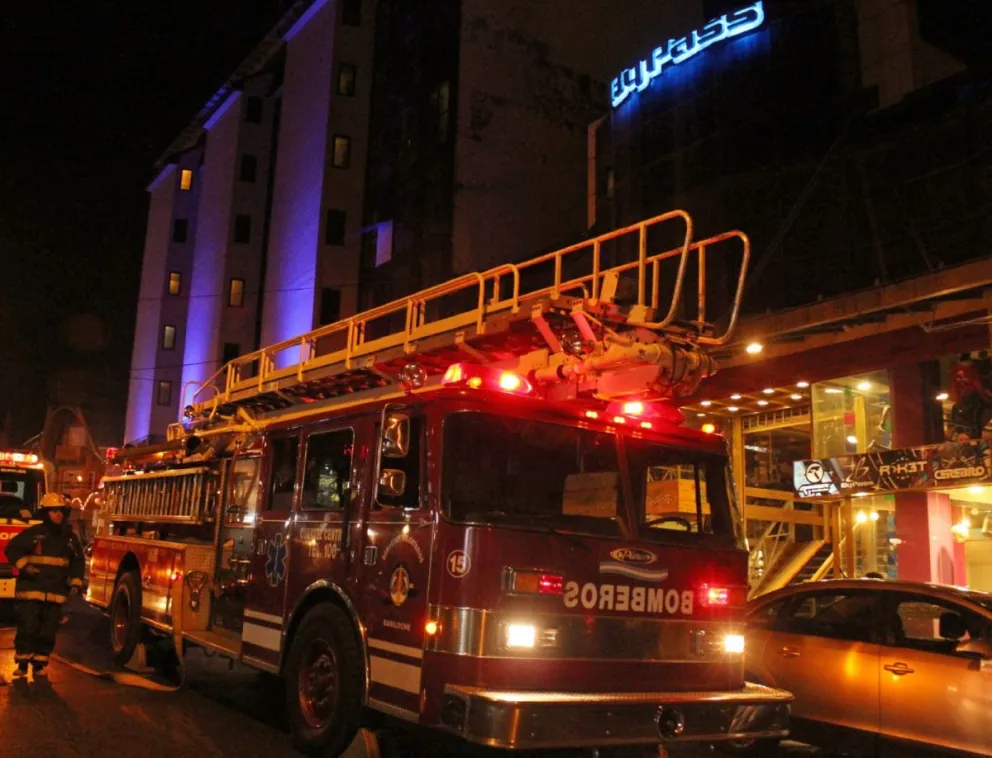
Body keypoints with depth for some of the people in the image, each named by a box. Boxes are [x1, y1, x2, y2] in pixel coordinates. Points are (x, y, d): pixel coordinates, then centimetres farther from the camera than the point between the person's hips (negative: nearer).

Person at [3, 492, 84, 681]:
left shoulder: (70, 537, 10)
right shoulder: (33, 533, -3)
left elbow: (77, 562, 18)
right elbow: (12, 548, -1)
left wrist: (75, 582, 7)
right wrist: (24, 566, -15)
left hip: (55, 593, 3)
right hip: (31, 589, -3)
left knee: (47, 632, 5)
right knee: (27, 629, -3)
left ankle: (39, 665, 15)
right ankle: (22, 664, 9)